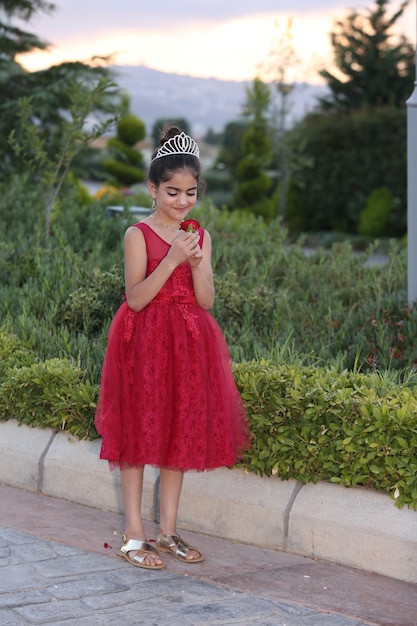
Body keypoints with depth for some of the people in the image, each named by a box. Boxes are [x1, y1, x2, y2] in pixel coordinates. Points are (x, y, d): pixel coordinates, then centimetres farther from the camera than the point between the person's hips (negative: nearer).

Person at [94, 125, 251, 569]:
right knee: (140, 432, -2)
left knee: (180, 433, 9)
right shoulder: (138, 235, -7)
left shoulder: (200, 236, 8)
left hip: (189, 344, 5)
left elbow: (206, 302, 3)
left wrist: (196, 262, -13)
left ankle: (168, 530, 19)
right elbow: (136, 298, -15)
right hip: (145, 341, -5)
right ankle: (133, 536, 5)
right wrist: (172, 259, -22)